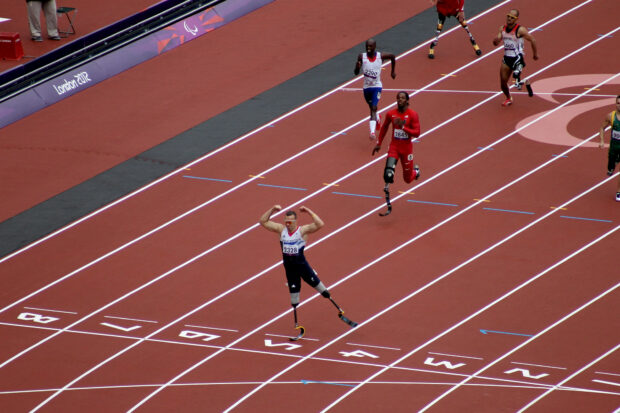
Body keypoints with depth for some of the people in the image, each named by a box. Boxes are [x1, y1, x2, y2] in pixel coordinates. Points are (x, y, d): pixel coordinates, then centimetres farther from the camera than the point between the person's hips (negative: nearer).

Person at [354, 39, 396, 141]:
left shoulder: (380, 56, -10)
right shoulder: (362, 57, -8)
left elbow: (392, 57, 12)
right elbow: (356, 73, -10)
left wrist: (393, 71, 16)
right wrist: (357, 67, -32)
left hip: (377, 86, -3)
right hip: (366, 87, 3)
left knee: (374, 108, -19)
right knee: (372, 108, 22)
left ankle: (372, 132, -29)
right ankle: (377, 120, 55)